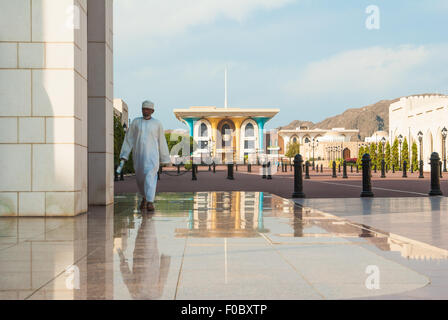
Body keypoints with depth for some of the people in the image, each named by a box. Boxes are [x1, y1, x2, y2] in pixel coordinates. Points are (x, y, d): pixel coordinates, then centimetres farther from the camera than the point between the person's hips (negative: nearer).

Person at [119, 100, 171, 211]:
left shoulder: (157, 124, 2)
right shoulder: (136, 122, 5)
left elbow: (162, 142, 7)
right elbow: (129, 139, 4)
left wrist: (164, 159, 8)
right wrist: (124, 155, -4)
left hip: (152, 155, -3)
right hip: (138, 155, 3)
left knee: (150, 177, -19)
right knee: (140, 178, 12)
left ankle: (150, 202, -23)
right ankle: (145, 196, 38)